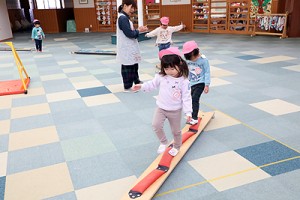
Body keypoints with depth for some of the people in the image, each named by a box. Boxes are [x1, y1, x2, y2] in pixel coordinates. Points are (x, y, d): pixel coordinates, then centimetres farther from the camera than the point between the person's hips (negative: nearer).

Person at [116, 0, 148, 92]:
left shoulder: (125, 17, 13)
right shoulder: (123, 18, -19)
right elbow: (129, 34, -23)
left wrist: (138, 30, 0)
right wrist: (139, 30, -8)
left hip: (130, 48, 10)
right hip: (126, 48, -10)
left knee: (134, 65, 20)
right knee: (127, 67, 0)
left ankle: (136, 81, 35)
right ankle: (127, 87, 11)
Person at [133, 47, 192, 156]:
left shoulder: (184, 81, -18)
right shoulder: (161, 77, -10)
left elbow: (186, 97, -14)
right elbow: (152, 84, 8)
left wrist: (188, 112, -16)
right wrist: (141, 86, -5)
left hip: (175, 111, -2)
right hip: (161, 108, 2)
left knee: (176, 131, 15)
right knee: (156, 125, -16)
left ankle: (176, 147, 43)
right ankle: (163, 142, 12)